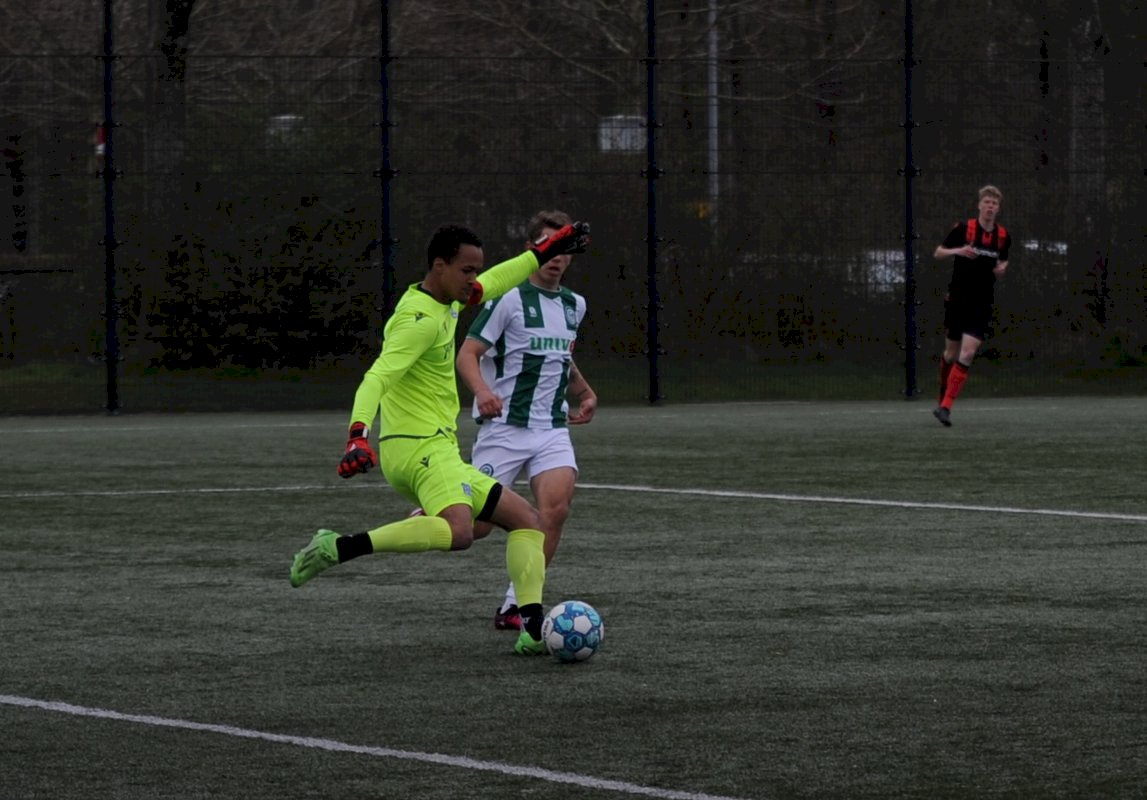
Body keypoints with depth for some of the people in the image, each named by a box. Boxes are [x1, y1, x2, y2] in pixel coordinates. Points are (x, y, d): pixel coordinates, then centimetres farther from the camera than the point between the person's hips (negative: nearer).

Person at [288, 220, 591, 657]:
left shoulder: (444, 303, 16)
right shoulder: (421, 319, -14)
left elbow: (491, 284, 37)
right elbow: (377, 378, -27)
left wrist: (544, 252, 40)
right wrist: (359, 434, -43)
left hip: (436, 451, 11)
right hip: (421, 448, -11)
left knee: (526, 519, 14)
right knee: (458, 531, -37)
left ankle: (533, 629, 3)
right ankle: (336, 549, -33)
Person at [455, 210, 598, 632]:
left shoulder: (575, 305, 14)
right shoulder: (509, 298, -7)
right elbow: (467, 353, -11)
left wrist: (584, 393, 27)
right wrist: (483, 391, -27)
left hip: (552, 428, 5)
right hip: (504, 427, -5)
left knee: (556, 507, -19)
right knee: (475, 525, -7)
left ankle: (514, 605, -11)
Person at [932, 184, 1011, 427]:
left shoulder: (1003, 237, 2)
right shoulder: (963, 229, -6)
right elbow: (938, 252, -3)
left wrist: (1002, 268, -3)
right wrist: (957, 251, -23)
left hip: (982, 304, 1)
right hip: (957, 299, -1)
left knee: (967, 354, -14)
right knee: (951, 353, 9)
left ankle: (945, 407, -14)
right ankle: (943, 398, 32)